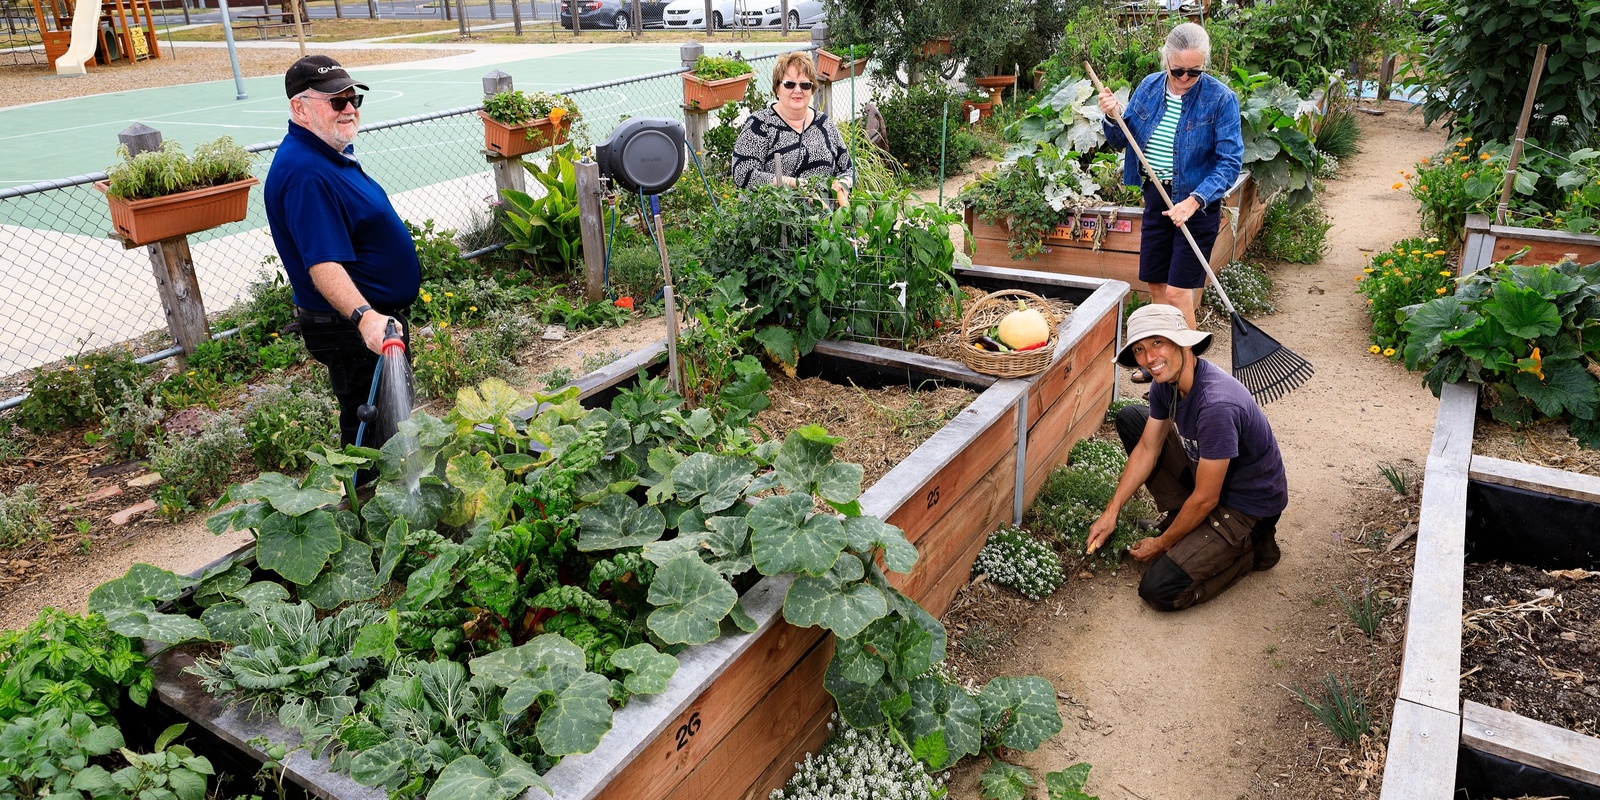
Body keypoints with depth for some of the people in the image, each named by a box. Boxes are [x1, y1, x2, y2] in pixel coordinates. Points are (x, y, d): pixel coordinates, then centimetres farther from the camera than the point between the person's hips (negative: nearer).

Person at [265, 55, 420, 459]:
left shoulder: (335, 151, 9)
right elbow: (323, 263, -33)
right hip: (354, 332, -11)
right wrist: (364, 316, -45)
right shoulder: (305, 173, -25)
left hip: (379, 319, 11)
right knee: (370, 433, 0)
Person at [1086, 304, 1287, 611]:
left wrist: (1161, 544, -12)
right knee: (1130, 419, 5)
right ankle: (1181, 518, 9)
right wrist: (1111, 512, -1)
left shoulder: (1217, 404, -35)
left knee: (1160, 590, -19)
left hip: (1248, 505, -9)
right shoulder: (1167, 382, -9)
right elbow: (1147, 449, 4)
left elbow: (1205, 499, -26)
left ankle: (1251, 545, 4)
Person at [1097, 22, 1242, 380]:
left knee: (1178, 292, -7)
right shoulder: (1149, 87, 1)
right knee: (1156, 284, 13)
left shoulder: (1220, 98, -14)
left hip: (1197, 201, -5)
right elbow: (1122, 139, 9)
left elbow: (1229, 161, -17)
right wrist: (1114, 118, -13)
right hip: (1156, 196, 6)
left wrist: (1194, 201, -29)